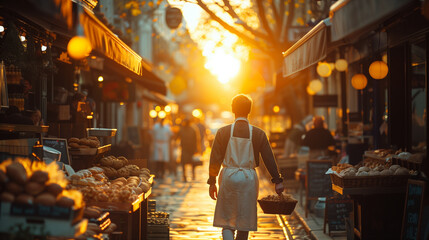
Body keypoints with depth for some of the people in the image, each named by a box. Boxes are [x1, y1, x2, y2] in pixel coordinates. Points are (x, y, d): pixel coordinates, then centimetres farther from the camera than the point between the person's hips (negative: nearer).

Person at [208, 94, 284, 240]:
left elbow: (215, 159, -2)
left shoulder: (223, 132, -2)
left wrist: (212, 182, 5)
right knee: (244, 221, 11)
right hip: (249, 179, 0)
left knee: (227, 222, 6)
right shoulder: (258, 134, -1)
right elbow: (269, 159, -1)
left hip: (228, 177, 0)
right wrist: (277, 181, 5)